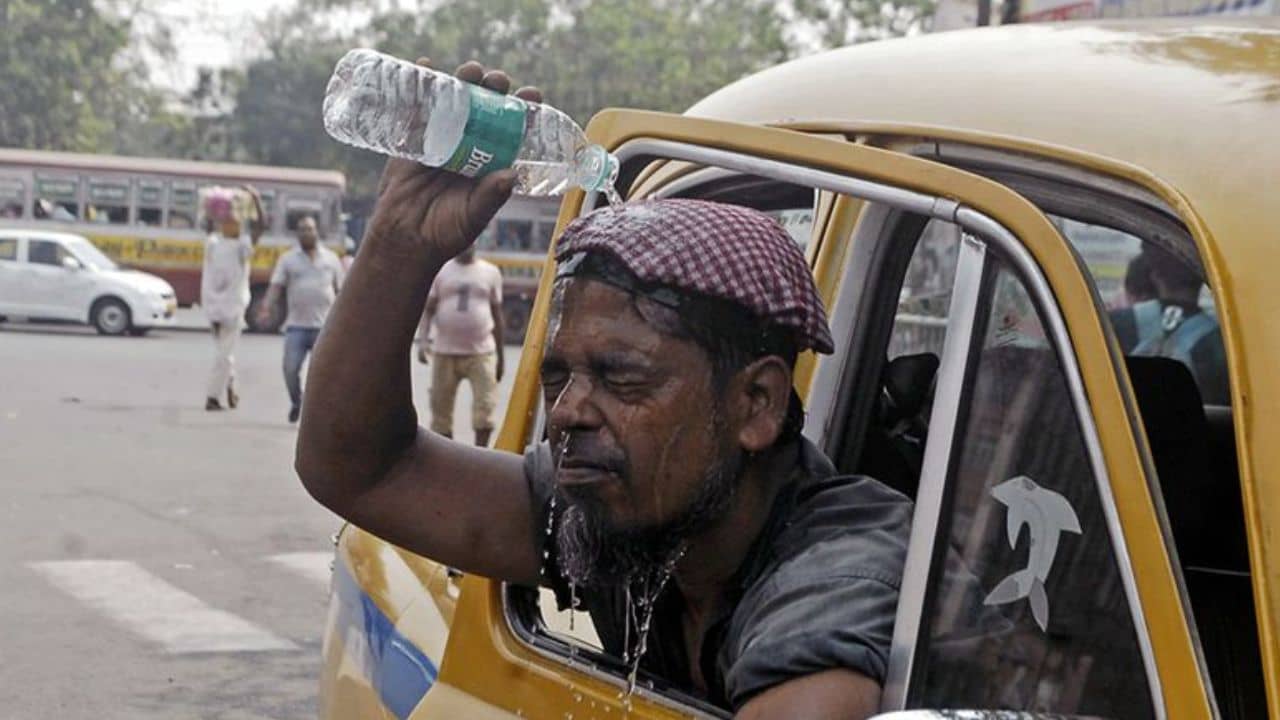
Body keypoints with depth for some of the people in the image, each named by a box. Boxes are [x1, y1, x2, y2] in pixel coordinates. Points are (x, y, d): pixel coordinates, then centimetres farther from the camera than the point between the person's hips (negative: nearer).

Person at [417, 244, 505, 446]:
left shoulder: (490, 272, 7)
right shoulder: (441, 271, 5)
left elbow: (497, 315, 12)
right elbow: (428, 310, 3)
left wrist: (500, 355, 13)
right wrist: (422, 340, -13)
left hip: (481, 353, 0)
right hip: (445, 352, 0)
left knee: (485, 406, -11)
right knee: (441, 408, 4)